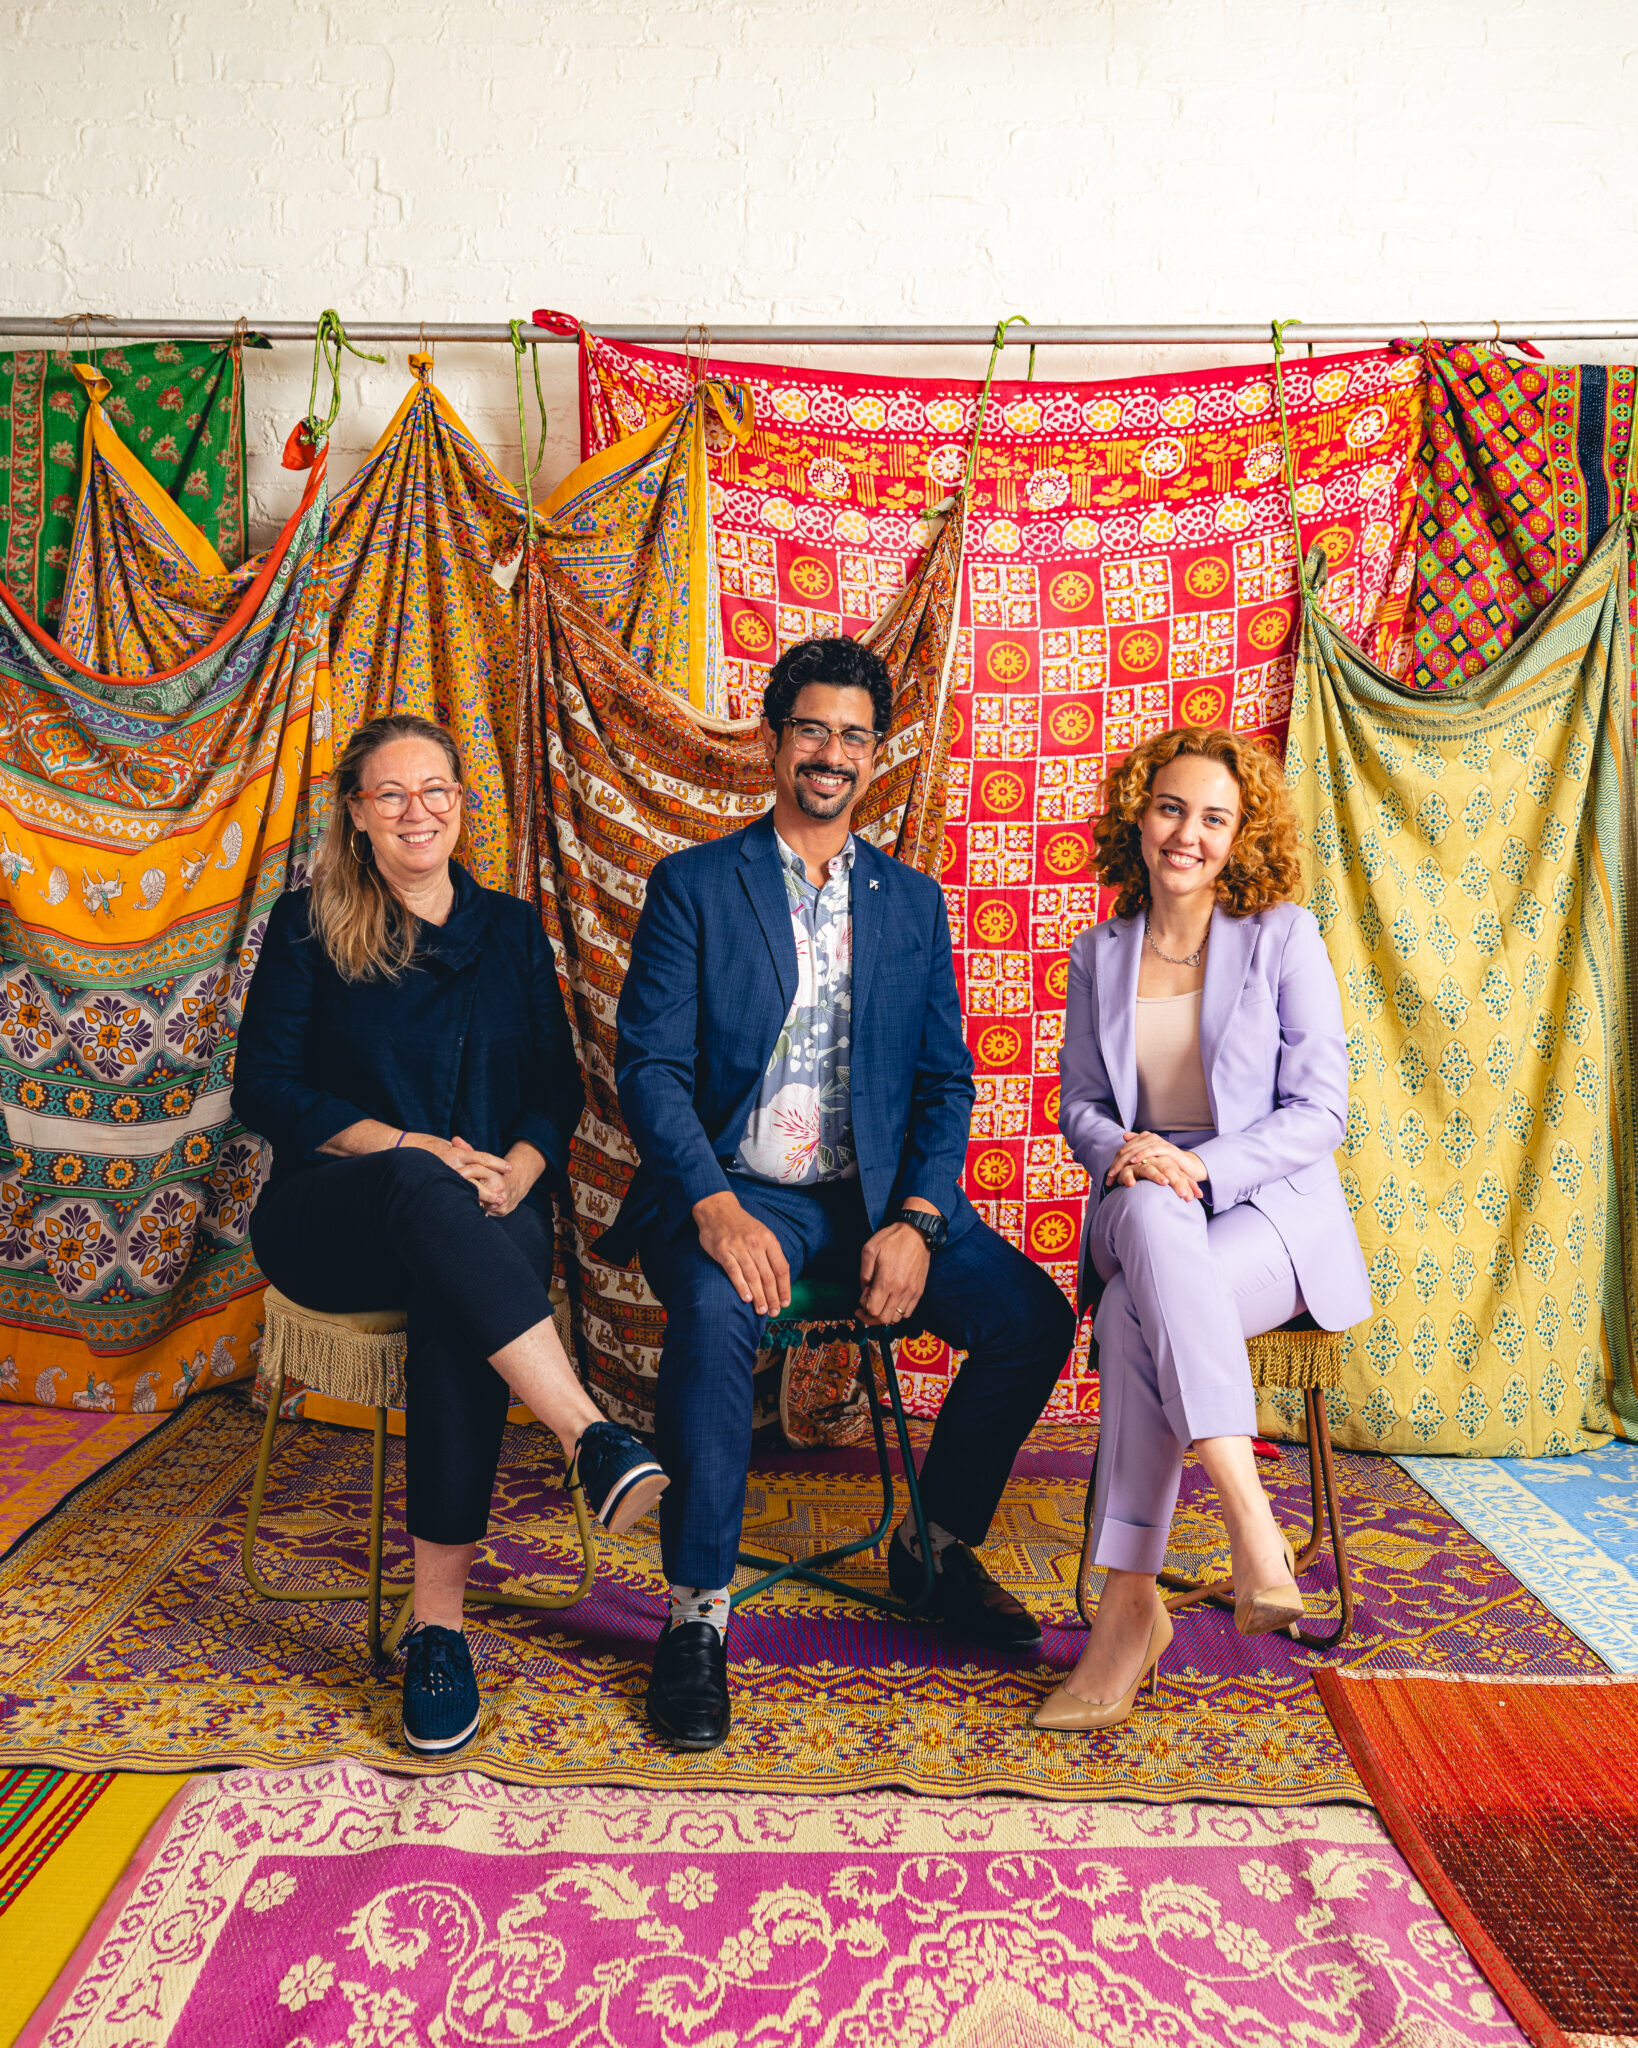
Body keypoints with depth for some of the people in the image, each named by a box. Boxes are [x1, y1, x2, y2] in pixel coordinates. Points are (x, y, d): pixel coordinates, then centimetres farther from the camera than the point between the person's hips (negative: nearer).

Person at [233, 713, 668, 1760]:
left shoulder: (511, 927, 16)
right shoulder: (309, 924, 8)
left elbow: (558, 1084, 11)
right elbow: (265, 1089, 0)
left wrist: (517, 1168, -11)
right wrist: (410, 1148, -14)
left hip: (484, 1211, 2)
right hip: (333, 1218, -1)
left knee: (459, 1302, -34)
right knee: (421, 1188, -38)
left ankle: (440, 1622, -30)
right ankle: (593, 1438, -46)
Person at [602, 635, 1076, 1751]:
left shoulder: (914, 899, 12)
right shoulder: (694, 885, 2)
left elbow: (947, 1080, 8)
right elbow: (651, 1067, -6)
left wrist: (916, 1219, -9)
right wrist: (714, 1207, -23)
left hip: (878, 1195, 4)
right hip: (734, 1191, -3)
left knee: (1035, 1316, -15)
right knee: (716, 1316, -34)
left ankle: (938, 1543, 11)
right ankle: (698, 1613, -13)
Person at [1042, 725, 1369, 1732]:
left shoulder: (1284, 936, 0)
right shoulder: (1099, 954, 11)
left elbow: (1321, 1109, -4)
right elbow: (1079, 1103, 13)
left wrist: (1201, 1167, -18)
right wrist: (1127, 1152, -11)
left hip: (1271, 1207, -2)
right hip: (1140, 1206, 3)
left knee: (1137, 1316, -34)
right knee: (1153, 1217, -36)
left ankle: (1130, 1603, -26)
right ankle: (1250, 1518, -38)